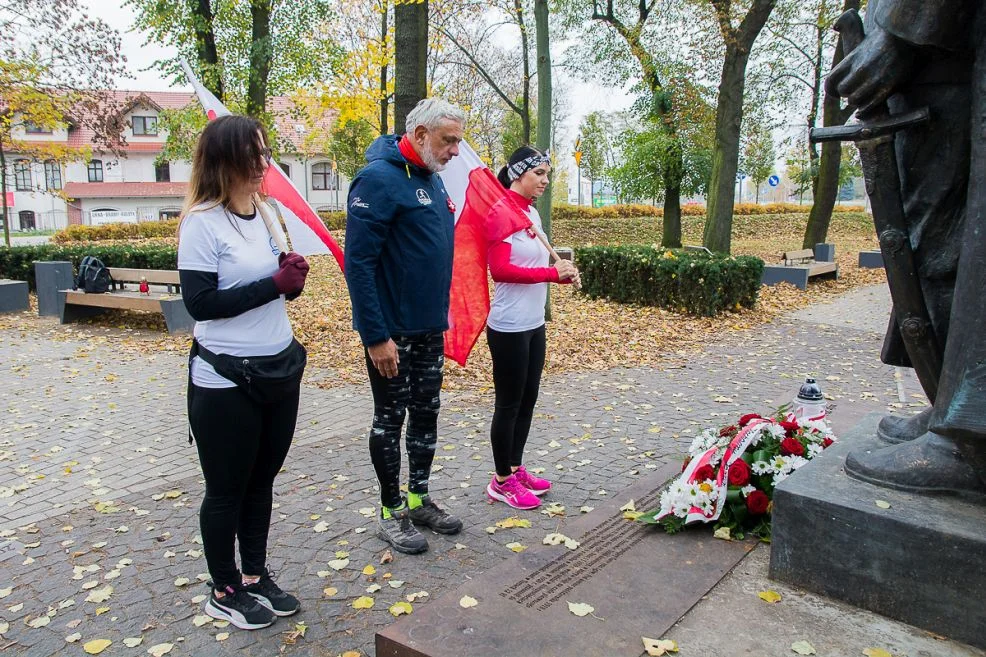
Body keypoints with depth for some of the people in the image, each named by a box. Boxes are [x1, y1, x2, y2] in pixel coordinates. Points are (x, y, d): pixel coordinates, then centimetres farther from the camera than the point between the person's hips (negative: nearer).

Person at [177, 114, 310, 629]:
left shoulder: (266, 214, 6)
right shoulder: (202, 223, -14)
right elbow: (200, 303, -20)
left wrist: (295, 277, -7)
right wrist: (275, 283, -22)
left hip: (279, 370, 7)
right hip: (225, 381, -6)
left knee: (262, 480, 17)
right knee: (226, 489, 9)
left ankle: (256, 576, 33)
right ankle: (224, 592, 27)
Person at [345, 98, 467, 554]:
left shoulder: (432, 177, 11)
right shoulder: (379, 178, -17)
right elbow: (358, 262, -22)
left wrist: (441, 310, 17)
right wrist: (376, 336, -23)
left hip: (429, 327, 9)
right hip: (391, 331, -8)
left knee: (426, 412, 16)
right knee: (390, 418, 5)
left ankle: (419, 499, 31)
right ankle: (391, 512, 21)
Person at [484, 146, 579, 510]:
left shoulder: (532, 213, 11)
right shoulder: (499, 212, -14)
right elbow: (500, 269, -22)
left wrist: (562, 273, -1)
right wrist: (550, 273, -21)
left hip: (534, 324, 9)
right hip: (509, 327, -9)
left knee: (527, 400, 16)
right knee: (509, 404, 2)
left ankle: (515, 468, 30)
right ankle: (502, 481, 16)